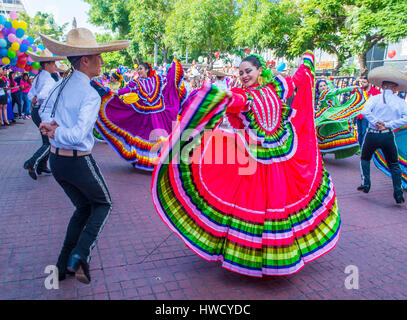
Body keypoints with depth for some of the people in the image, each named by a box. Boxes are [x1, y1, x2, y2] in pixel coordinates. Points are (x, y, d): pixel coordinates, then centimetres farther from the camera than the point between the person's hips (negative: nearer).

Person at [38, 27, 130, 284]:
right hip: (79, 161, -7)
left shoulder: (60, 86, 5)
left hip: (56, 160, 8)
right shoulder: (90, 94, -20)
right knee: (103, 204, 16)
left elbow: (45, 113, 14)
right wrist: (56, 131, -11)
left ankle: (64, 265, 27)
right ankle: (80, 255, 1)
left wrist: (52, 125, -5)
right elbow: (78, 135, -27)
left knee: (83, 207, 23)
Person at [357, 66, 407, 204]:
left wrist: (376, 122, -11)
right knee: (394, 165, 16)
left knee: (365, 158, 25)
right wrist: (388, 124, -10)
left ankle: (366, 183, 12)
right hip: (388, 136, 1)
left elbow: (365, 111, -17)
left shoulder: (375, 98, 0)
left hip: (372, 134, 0)